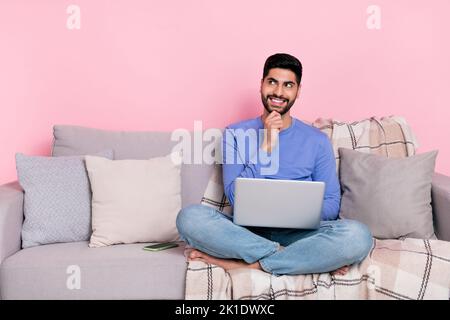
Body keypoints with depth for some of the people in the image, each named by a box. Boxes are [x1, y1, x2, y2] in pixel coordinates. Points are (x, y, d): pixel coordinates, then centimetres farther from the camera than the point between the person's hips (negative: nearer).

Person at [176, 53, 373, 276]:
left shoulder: (317, 140, 7)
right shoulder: (236, 133, 6)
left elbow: (331, 205, 6)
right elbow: (236, 198, -5)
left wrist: (301, 212, -15)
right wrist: (265, 146, -13)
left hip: (298, 233, 0)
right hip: (247, 231, 0)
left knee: (358, 236, -29)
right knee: (189, 216, -29)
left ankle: (247, 263, -21)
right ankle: (311, 260, -23)